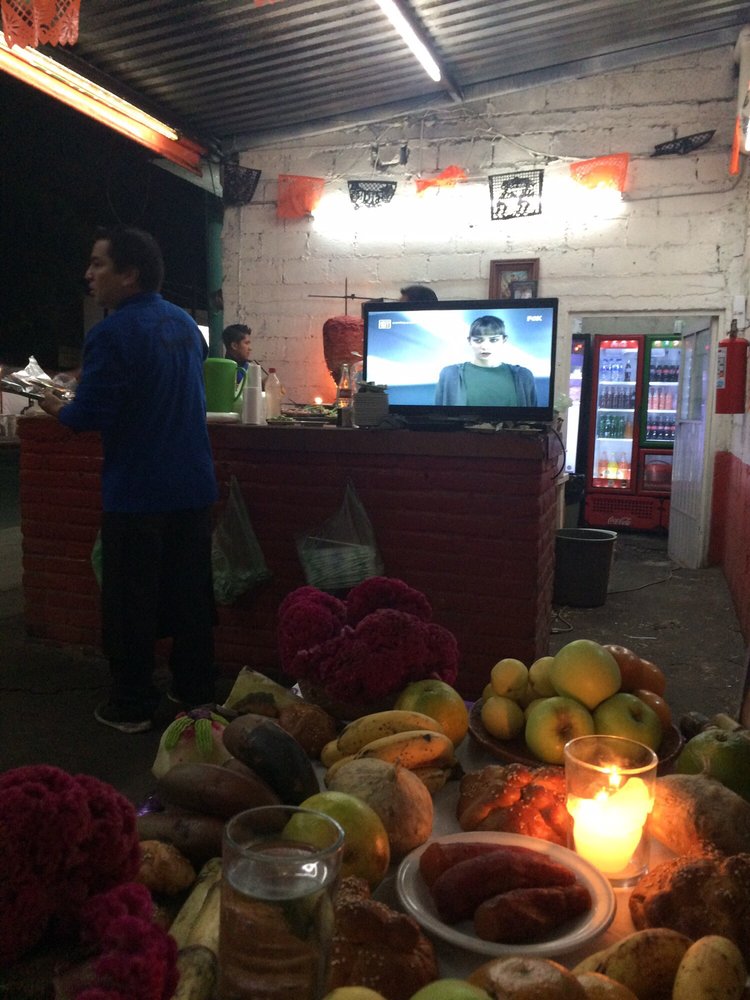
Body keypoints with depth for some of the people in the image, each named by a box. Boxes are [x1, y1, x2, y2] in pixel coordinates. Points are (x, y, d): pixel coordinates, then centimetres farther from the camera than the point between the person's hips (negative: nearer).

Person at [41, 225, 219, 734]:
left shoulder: (111, 335, -17)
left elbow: (88, 416, -19)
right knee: (191, 592, 15)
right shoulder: (186, 323, 7)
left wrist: (56, 407, 3)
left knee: (131, 602, 7)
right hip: (194, 486, 7)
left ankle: (132, 706, 18)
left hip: (136, 494, -6)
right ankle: (197, 689, 27)